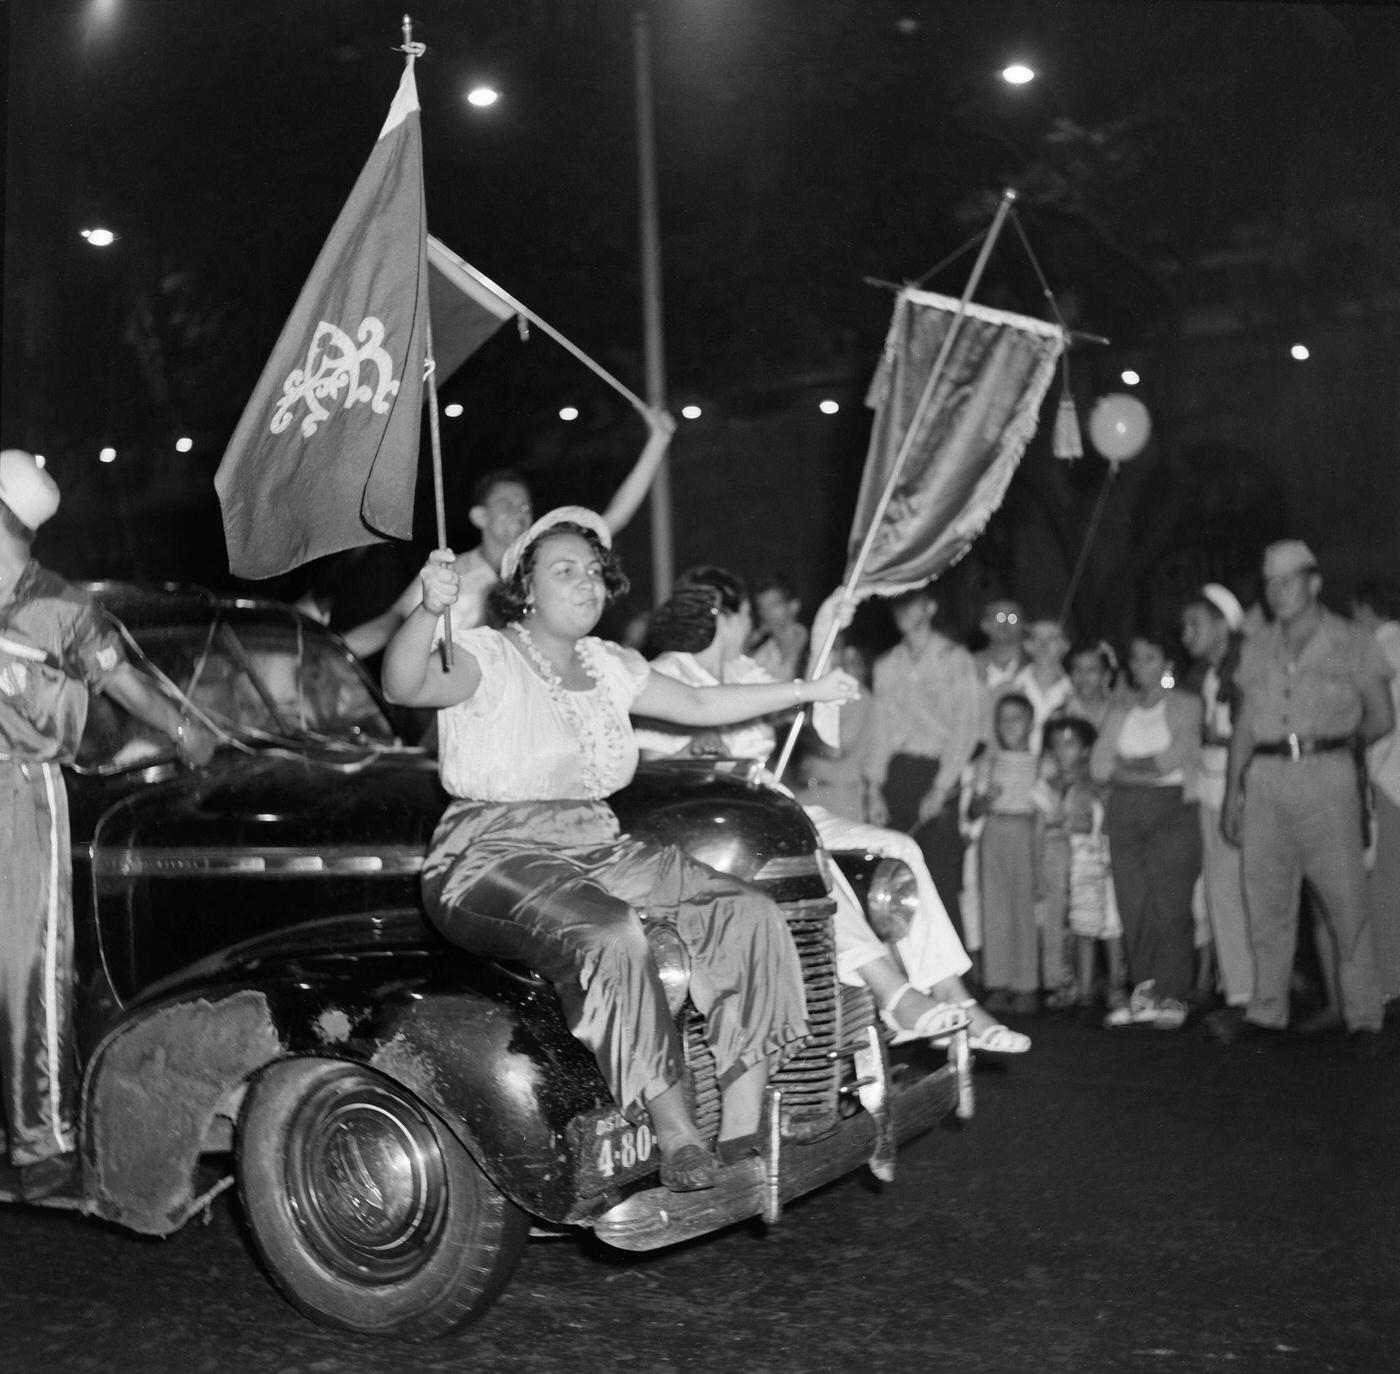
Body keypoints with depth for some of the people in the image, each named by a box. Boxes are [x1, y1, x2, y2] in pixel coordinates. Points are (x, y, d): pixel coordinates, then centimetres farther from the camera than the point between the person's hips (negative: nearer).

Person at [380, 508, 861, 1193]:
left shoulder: (609, 666, 16)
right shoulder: (489, 656, -7)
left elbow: (702, 706, 28)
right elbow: (402, 686, -27)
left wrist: (808, 690, 29)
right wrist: (430, 610, -46)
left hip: (597, 853, 7)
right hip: (493, 860, -7)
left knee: (749, 914, -12)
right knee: (607, 936, -38)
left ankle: (741, 1136, -12)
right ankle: (675, 1134, -26)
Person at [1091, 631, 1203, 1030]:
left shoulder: (1185, 704, 8)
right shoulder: (1119, 713, 19)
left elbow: (1177, 754, -6)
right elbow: (1099, 767, 7)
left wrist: (1126, 765, 2)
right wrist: (1153, 765, -2)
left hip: (1173, 807, -4)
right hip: (1126, 813, 4)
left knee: (1170, 903, -11)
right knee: (1134, 904, -3)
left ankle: (1172, 997, -8)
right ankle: (1144, 993, 3)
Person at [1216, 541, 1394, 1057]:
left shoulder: (1351, 642, 7)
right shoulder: (1256, 648, 17)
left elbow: (1382, 717, 7)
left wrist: (1344, 743, -4)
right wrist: (1233, 788, 10)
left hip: (1325, 774, -4)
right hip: (1265, 777, 4)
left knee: (1346, 898, -6)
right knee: (1266, 900, 4)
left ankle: (1364, 1018, 0)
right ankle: (1267, 1010, 12)